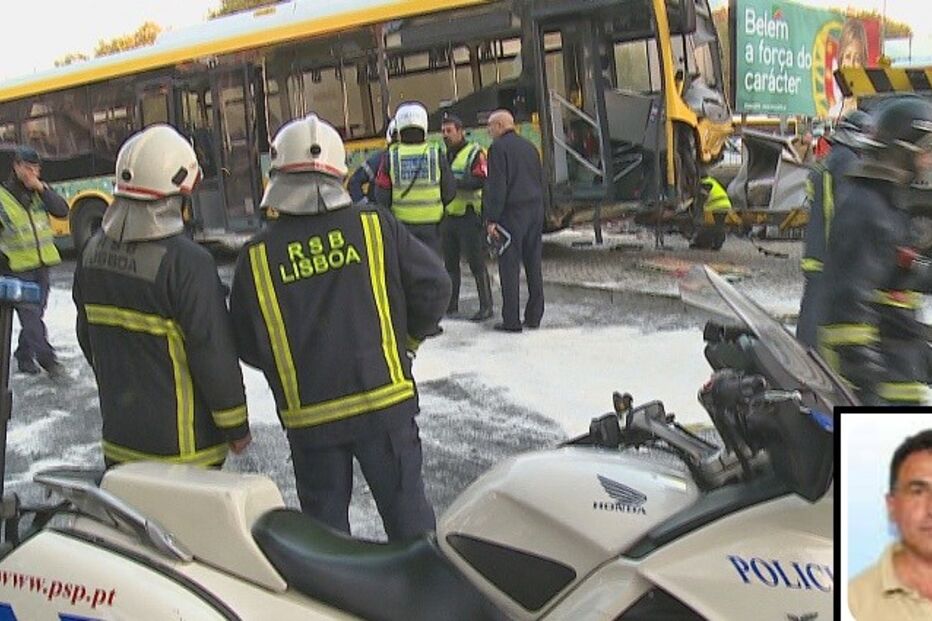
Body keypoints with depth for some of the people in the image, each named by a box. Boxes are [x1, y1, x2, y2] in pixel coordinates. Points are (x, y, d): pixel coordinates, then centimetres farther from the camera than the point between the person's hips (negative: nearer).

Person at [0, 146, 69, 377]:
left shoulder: (41, 191, 6)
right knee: (29, 313, -11)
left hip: (41, 265, 5)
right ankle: (47, 358, -10)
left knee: (36, 312, 12)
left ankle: (24, 357, 27)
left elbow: (63, 211, -7)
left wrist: (42, 188, -15)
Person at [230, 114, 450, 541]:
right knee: (406, 507, 12)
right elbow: (434, 286, -3)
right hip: (384, 401, 0)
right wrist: (407, 339, 13)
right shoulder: (375, 226, -6)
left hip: (308, 415, 0)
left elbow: (247, 344, 0)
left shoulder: (257, 257, -5)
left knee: (324, 519, 16)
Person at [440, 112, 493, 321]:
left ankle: (486, 306, -1)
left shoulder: (474, 153, -7)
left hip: (469, 216, -7)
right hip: (448, 216, 8)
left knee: (476, 262, -6)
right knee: (450, 262, 13)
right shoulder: (443, 155, 16)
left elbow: (480, 180, -21)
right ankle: (451, 303, 24)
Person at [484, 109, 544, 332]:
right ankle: (534, 316, 15)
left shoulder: (498, 147, -7)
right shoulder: (529, 146, 16)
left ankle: (511, 320, -5)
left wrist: (492, 219, -13)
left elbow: (497, 186, -14)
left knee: (510, 266, -5)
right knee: (533, 264, 10)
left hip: (512, 212, -7)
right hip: (535, 209, 7)